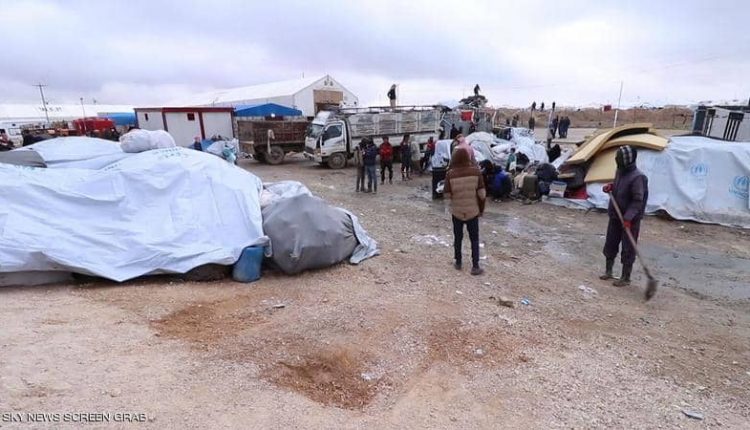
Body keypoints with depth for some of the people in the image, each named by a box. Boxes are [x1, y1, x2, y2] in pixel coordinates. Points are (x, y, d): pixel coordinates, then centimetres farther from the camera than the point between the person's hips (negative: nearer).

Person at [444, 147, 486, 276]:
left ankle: (458, 262, 28)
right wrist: (481, 209, 6)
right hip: (472, 210, 0)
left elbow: (447, 195, -10)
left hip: (457, 211, 0)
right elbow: (482, 193, -8)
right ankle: (475, 267, 10)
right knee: (474, 239, 10)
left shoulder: (450, 174, -12)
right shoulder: (475, 171, -9)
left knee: (458, 237, 16)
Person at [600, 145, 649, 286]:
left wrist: (628, 217, -28)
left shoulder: (637, 177, -21)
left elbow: (638, 201, -22)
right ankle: (608, 271, 30)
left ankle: (626, 278, 15)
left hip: (630, 219, -8)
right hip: (615, 216, 8)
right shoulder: (620, 171, 3)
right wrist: (611, 186, 0)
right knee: (610, 244, 15)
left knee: (628, 249, 3)